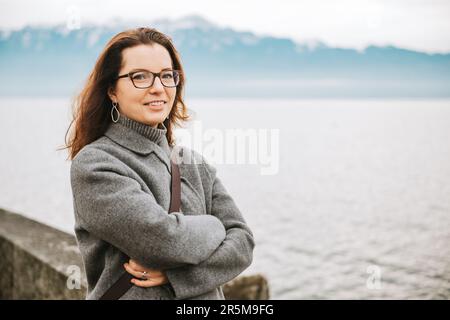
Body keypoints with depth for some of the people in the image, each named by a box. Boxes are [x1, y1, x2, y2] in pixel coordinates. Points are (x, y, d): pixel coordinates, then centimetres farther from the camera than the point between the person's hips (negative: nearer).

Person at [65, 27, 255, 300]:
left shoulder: (195, 163, 1)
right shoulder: (92, 165, -17)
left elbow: (243, 242, -6)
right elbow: (165, 238, -27)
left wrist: (174, 272, -20)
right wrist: (213, 226, -9)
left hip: (204, 296, 5)